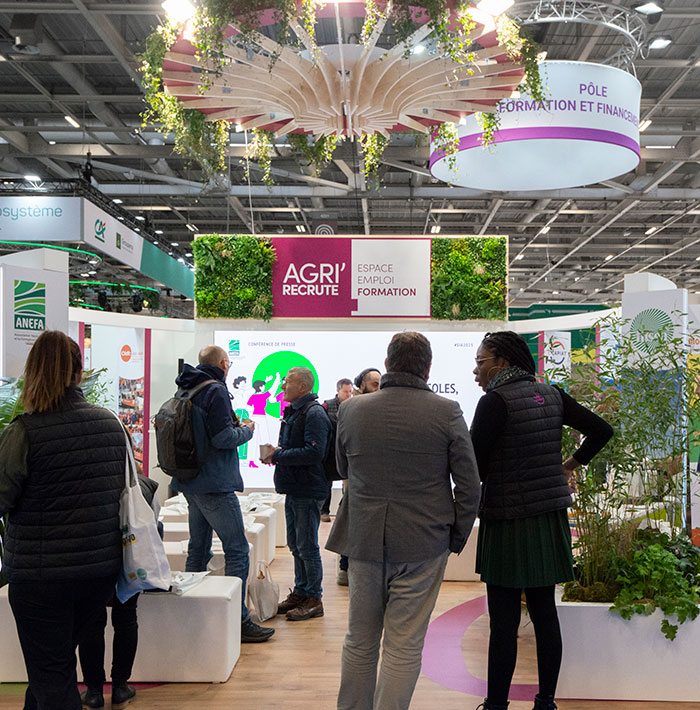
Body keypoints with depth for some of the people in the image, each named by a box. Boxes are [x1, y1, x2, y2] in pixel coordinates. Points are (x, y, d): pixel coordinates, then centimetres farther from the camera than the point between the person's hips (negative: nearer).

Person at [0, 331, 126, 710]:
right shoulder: (111, 423, -1)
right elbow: (128, 490, 9)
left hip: (41, 574, -5)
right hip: (101, 567, 5)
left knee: (51, 674, 10)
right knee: (57, 660, 25)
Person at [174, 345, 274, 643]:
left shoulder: (185, 391, 12)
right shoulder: (216, 391, -14)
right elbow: (224, 438, -20)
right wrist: (247, 429, -2)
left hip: (190, 483, 9)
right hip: (214, 484, -9)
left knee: (198, 548, 17)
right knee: (237, 549, -4)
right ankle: (238, 621, -1)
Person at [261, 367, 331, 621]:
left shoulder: (314, 413, -15)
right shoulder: (292, 411, 15)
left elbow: (314, 453, -24)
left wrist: (278, 456, -18)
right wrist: (275, 452, 5)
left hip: (308, 491, -10)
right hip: (293, 489, 10)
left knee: (307, 546, -2)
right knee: (295, 545, 16)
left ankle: (314, 600, 9)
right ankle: (300, 593, 28)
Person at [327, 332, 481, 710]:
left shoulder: (351, 409, -2)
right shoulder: (447, 412, -9)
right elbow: (469, 486, -6)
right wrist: (456, 538, 6)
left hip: (363, 539, 3)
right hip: (423, 544, -2)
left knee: (359, 640, 18)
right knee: (404, 647, 7)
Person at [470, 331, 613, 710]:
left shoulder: (496, 400, -13)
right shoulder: (550, 394, 7)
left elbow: (473, 468, -16)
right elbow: (601, 430, 12)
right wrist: (568, 466, 15)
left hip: (509, 524, -7)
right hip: (550, 520, 7)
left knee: (504, 622, 0)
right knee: (545, 614, 13)